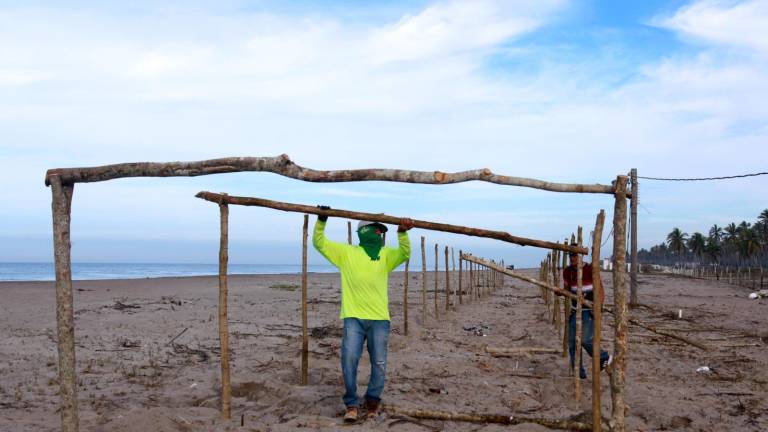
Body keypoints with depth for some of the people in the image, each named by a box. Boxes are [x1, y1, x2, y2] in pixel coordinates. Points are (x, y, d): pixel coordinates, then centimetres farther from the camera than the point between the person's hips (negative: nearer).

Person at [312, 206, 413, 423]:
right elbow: (319, 243, 7)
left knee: (379, 364, 3)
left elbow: (405, 253, -5)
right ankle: (352, 404, 5)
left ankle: (372, 400, 23)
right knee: (349, 360, -10)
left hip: (379, 318, 2)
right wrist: (321, 220, -8)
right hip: (353, 317, -1)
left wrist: (402, 232, -23)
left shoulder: (386, 255, 12)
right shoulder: (346, 252, 10)